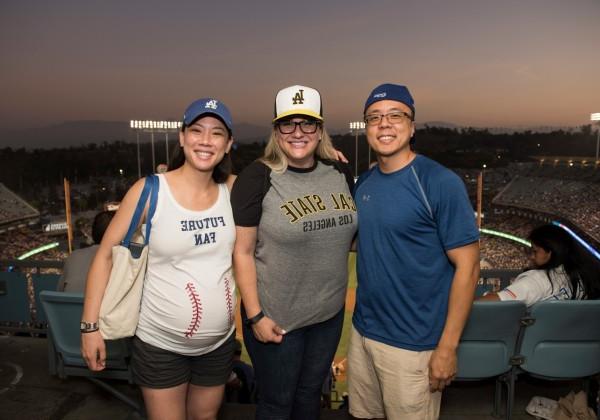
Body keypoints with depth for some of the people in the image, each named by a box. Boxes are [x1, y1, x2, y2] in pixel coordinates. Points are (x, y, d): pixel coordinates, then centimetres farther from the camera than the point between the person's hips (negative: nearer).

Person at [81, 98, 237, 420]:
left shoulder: (232, 190, -5)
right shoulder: (149, 191, -15)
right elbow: (105, 256, -9)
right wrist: (90, 326, -11)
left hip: (219, 343, 4)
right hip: (160, 345, -3)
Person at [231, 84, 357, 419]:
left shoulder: (341, 173, 0)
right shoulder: (258, 178, -15)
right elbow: (243, 252, -13)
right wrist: (255, 316, -14)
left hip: (330, 313, 5)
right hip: (276, 317, -4)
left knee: (311, 393, 24)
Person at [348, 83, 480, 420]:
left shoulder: (441, 183, -15)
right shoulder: (364, 182, 3)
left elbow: (467, 266, -15)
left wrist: (447, 347, -15)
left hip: (412, 343, -6)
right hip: (363, 331, 6)